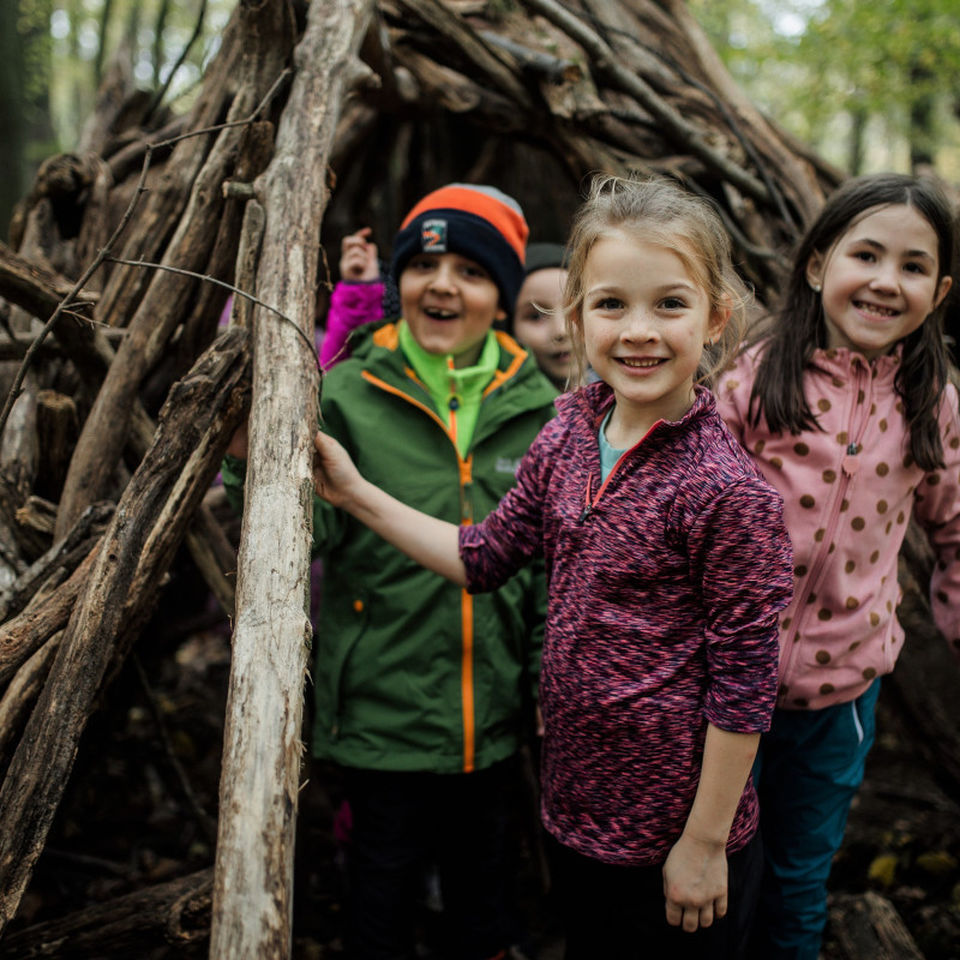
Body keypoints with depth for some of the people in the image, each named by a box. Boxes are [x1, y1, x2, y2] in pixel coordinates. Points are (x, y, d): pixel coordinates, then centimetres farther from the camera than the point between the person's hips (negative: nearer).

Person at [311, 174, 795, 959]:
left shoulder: (727, 491, -24)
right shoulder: (572, 427, -3)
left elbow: (743, 684, -19)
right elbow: (484, 557, 6)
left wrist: (705, 844, -12)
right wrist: (356, 493, 3)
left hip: (674, 838, -6)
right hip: (575, 808, 7)